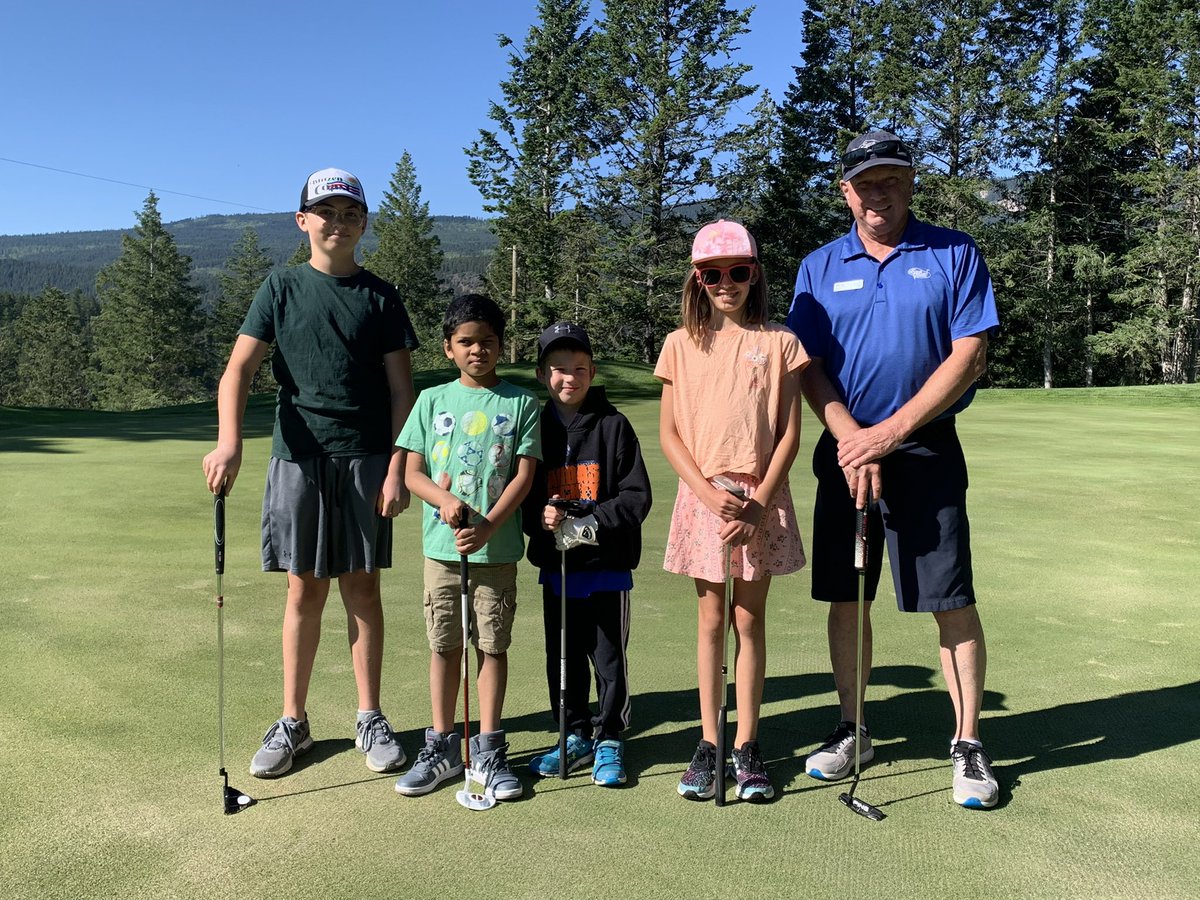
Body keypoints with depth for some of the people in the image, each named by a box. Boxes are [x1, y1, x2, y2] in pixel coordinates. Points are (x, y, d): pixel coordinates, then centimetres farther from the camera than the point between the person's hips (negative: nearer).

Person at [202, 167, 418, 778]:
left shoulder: (379, 296, 6)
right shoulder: (282, 288, 6)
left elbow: (400, 388, 4)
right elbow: (240, 368, -3)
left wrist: (397, 468, -6)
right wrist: (229, 441, -20)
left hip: (365, 458, 0)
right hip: (298, 456, 0)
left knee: (362, 588, 5)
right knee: (304, 590, 6)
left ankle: (369, 718, 18)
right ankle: (292, 721, 20)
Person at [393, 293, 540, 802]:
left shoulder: (520, 403, 1)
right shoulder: (432, 401, 6)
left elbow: (524, 475, -4)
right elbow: (412, 472, 5)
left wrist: (488, 527, -16)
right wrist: (445, 500, -16)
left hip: (498, 547, -1)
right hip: (442, 544, 2)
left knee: (492, 644, 6)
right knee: (444, 644, 9)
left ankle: (489, 750, 18)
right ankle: (441, 747, 22)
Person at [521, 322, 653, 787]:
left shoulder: (614, 426, -4)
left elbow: (637, 497, -8)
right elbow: (521, 496, 6)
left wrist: (591, 521, -20)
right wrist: (540, 517, -16)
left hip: (607, 564, -3)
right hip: (556, 566, 3)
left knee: (609, 657, 5)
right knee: (563, 657, 13)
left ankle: (608, 740, 21)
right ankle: (576, 737, 29)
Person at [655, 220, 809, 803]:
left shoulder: (779, 343, 1)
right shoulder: (681, 345, 4)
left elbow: (789, 434, -1)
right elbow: (669, 433, 2)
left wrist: (758, 502, -11)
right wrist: (708, 492, -11)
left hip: (760, 500, -1)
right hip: (703, 498, 1)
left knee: (750, 619, 6)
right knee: (711, 619, 8)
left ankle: (746, 746, 16)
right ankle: (708, 744, 17)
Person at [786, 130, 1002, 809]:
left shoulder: (954, 254, 1)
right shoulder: (820, 268, 8)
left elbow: (969, 356, -6)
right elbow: (811, 369, 4)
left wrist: (891, 431, -13)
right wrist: (852, 440, -11)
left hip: (927, 450, -2)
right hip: (846, 450, 3)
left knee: (952, 599, -2)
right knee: (845, 597, 8)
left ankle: (968, 745, 13)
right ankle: (853, 731, 24)